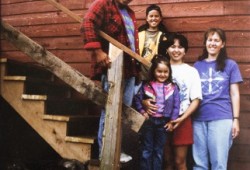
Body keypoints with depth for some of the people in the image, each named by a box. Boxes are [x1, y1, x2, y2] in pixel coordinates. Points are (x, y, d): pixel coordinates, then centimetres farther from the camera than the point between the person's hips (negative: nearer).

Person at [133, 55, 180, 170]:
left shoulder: (173, 88, 1)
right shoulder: (146, 85, -1)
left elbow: (176, 106, -1)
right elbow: (137, 99, -2)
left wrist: (172, 121, -7)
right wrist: (142, 112, -13)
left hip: (163, 122, 1)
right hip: (148, 121, -1)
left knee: (159, 151, 14)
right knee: (146, 151, 7)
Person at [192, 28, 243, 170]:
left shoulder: (230, 65, 8)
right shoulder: (197, 65, 15)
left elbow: (234, 94, 6)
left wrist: (236, 119, -1)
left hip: (222, 118, -3)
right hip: (199, 119, 3)